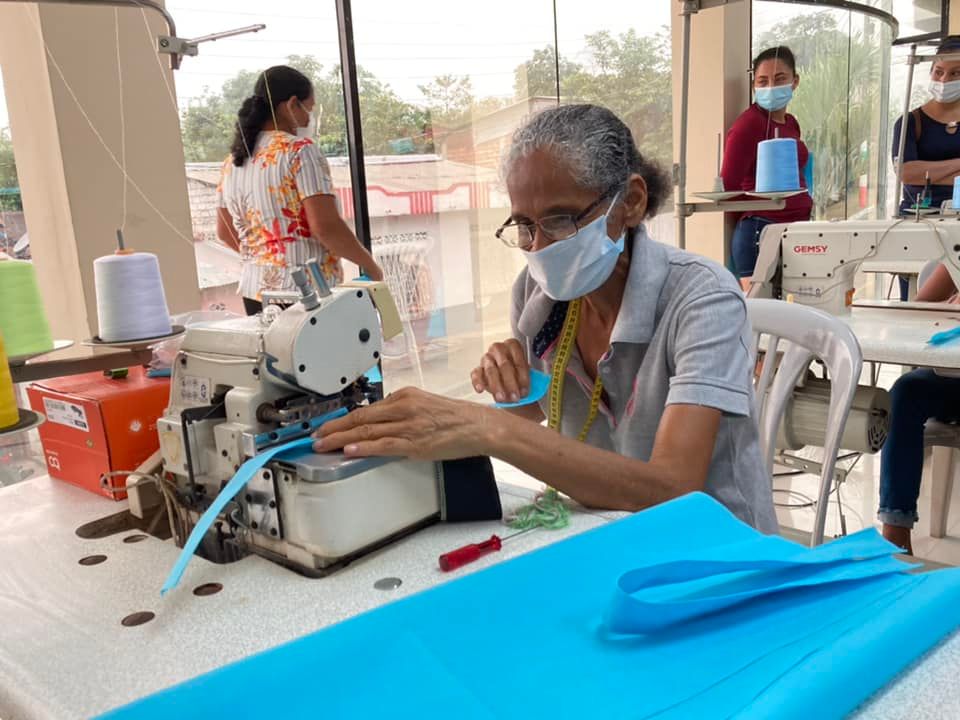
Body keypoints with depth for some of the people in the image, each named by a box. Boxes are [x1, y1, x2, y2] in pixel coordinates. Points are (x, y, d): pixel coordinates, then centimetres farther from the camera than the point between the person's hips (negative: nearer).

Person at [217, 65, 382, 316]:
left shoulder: (233, 161, 11)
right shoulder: (299, 151, -10)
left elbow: (225, 232, 21)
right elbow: (325, 227, -18)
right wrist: (371, 267, -7)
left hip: (254, 289, 7)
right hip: (305, 290, -7)